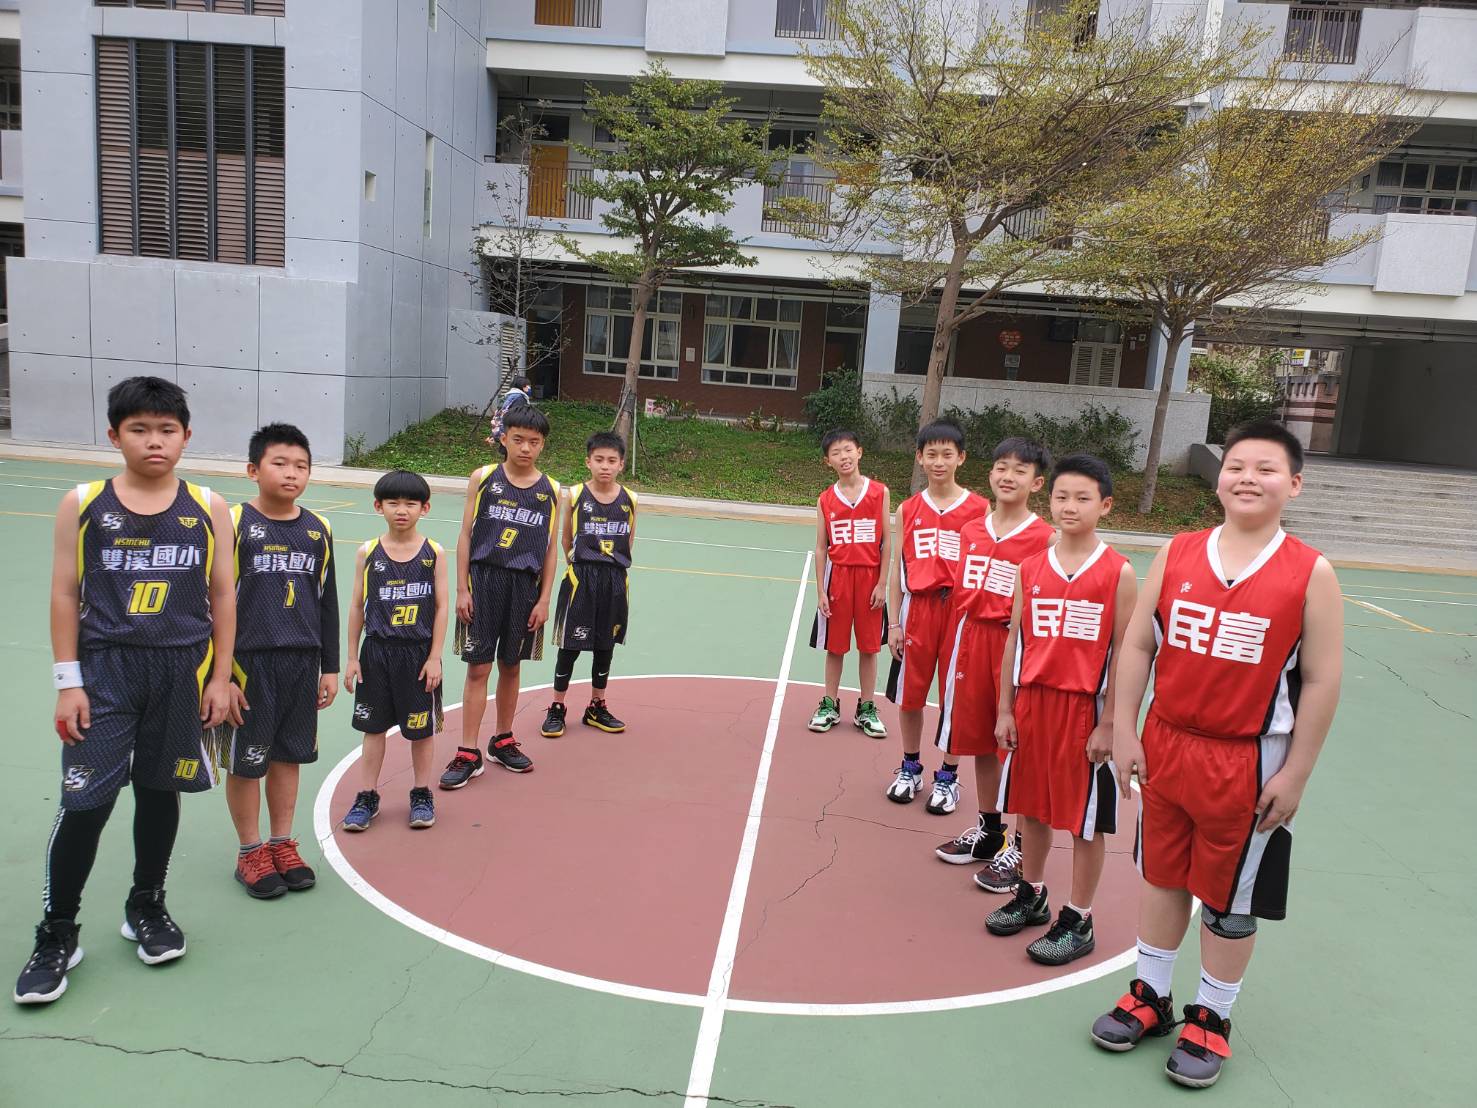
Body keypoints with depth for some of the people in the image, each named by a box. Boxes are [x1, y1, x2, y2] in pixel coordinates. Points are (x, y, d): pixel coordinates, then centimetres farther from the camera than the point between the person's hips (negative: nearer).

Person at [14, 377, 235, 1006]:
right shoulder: (83, 504, -1)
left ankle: (146, 908, 32)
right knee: (84, 803, -3)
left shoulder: (207, 508, 0)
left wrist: (220, 678, 1)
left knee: (159, 792, 12)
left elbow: (222, 596, 4)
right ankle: (57, 936, 15)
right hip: (105, 670, -1)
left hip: (182, 671, 1)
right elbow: (65, 594, 0)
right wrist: (67, 683, -4)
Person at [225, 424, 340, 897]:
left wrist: (330, 667, 11)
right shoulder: (234, 524, -8)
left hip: (302, 662, 4)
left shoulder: (317, 530, 5)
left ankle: (282, 845, 28)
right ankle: (250, 853, 23)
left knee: (289, 756, 14)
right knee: (245, 761, 7)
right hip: (249, 662, -4)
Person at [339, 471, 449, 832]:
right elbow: (357, 606, 4)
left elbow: (442, 607, -3)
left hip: (419, 654, -1)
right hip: (377, 652, 1)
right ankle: (367, 797, 23)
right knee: (374, 727, 10)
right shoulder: (368, 553, -1)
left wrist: (434, 657, -6)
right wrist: (352, 657, 3)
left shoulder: (434, 553, -5)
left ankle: (421, 795, 26)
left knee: (422, 729, 10)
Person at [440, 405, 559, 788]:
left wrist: (544, 600, 2)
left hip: (524, 585, 2)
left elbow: (551, 548, 5)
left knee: (510, 666, 12)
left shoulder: (550, 491, 3)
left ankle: (503, 741, 28)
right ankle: (469, 754, 7)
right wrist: (462, 589, -4)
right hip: (483, 579, -2)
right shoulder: (483, 478, -1)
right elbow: (466, 535, 1)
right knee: (478, 667, -1)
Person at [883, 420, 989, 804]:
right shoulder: (908, 509, 6)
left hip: (961, 609, -2)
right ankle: (910, 768, 29)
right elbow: (897, 569, 7)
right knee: (909, 694, 10)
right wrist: (895, 622, 4)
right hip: (917, 608, 2)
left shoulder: (979, 508, -1)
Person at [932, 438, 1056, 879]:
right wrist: (957, 649, 11)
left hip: (1015, 645, -5)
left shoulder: (1045, 538, -7)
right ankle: (987, 830, 32)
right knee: (978, 740, 15)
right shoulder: (971, 531, 9)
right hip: (971, 642, 5)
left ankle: (1019, 847, 16)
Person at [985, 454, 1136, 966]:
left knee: (1085, 818, 6)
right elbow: (1015, 642, 7)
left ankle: (1078, 921, 21)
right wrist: (1005, 709, 6)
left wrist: (1108, 724, -11)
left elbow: (1122, 654, -8)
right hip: (1032, 703, 4)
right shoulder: (1030, 568, 4)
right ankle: (1031, 895, 35)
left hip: (1085, 708, -4)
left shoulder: (1119, 573, -8)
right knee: (1032, 807, 16)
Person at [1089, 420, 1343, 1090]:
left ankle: (1211, 1018, 33)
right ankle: (1150, 996, 36)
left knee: (1230, 898, 12)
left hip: (1249, 763, -3)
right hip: (1166, 747, 3)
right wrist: (1124, 732, -1)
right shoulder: (1176, 555, -1)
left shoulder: (1311, 574, -10)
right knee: (1161, 876, 17)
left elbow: (1321, 682, -8)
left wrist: (1295, 774, -8)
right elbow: (1137, 645, 2)